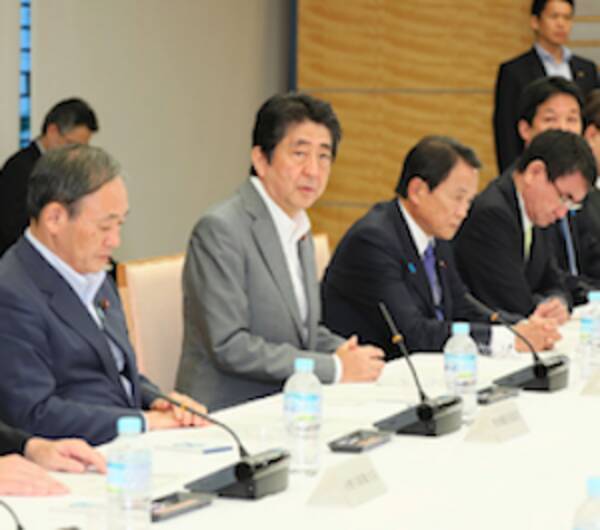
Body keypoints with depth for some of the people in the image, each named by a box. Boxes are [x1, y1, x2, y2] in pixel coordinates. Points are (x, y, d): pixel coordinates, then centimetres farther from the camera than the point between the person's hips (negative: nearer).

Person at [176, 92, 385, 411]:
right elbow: (230, 346, -19)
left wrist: (345, 353, 1)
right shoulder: (220, 230, -13)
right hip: (225, 417, -8)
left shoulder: (299, 229, 15)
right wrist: (335, 368, -15)